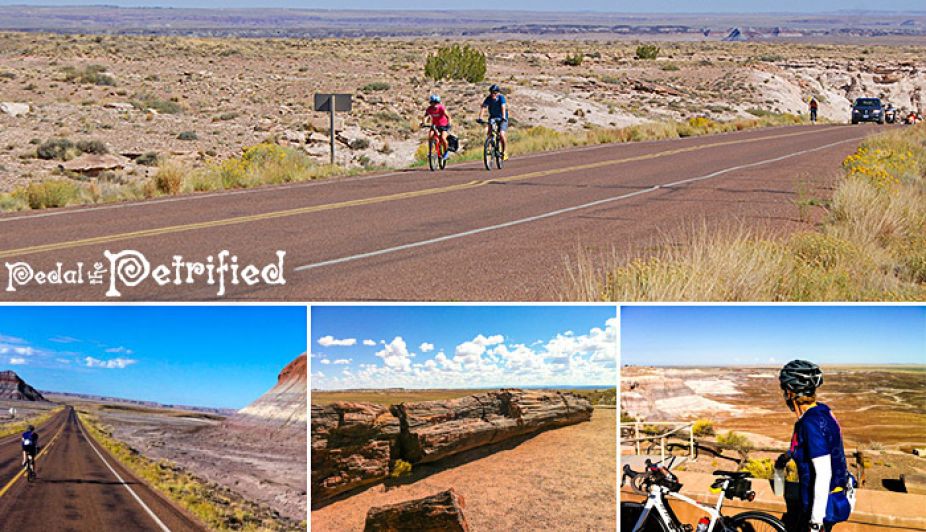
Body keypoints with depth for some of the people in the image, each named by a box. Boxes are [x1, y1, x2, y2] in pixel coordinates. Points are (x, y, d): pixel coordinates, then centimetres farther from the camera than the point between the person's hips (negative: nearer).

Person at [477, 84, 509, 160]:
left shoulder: (501, 97, -20)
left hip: (502, 119, -3)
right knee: (489, 133, -18)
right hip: (492, 117, 3)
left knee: (502, 134, -20)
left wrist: (503, 117, -49)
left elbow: (503, 107, -34)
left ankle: (505, 152, -6)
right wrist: (480, 118, -38)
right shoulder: (488, 98, -14)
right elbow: (483, 108, -23)